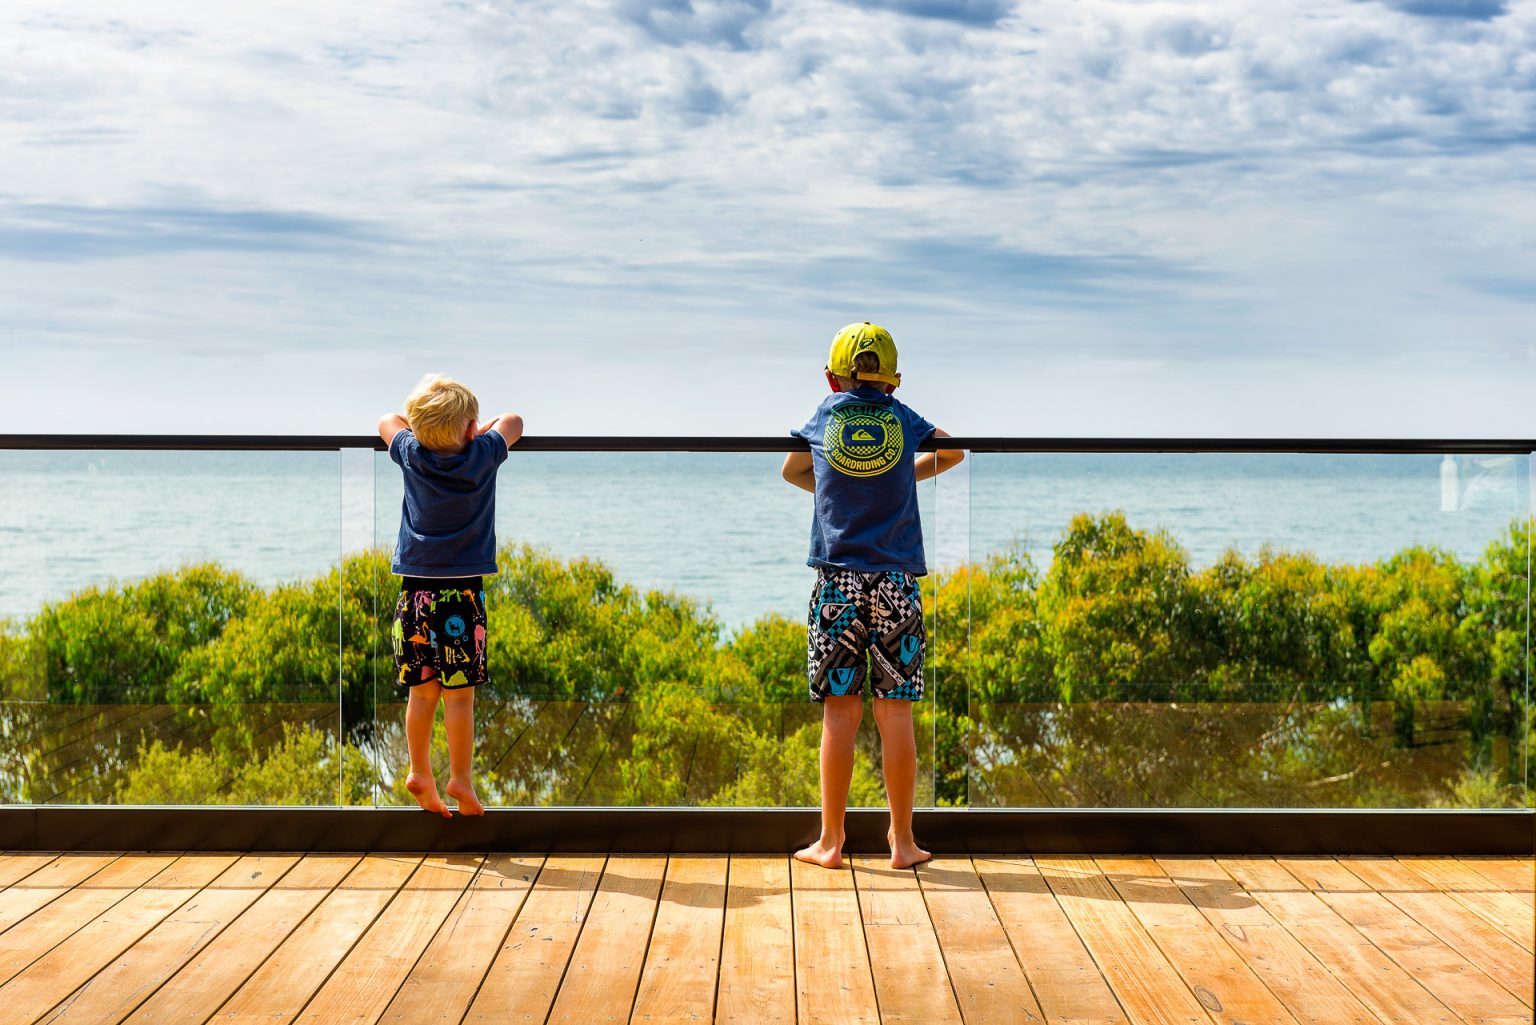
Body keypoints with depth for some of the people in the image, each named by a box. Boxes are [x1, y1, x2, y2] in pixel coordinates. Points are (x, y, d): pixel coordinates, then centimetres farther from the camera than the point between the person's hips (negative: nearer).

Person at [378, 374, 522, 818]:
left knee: (422, 691, 9)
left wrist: (426, 429, 26)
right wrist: (477, 434, 25)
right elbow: (513, 421, 15)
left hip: (415, 592, 3)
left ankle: (420, 773, 13)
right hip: (461, 593, -3)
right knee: (459, 693, 2)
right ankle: (460, 779, 5)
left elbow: (387, 421, 22)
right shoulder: (483, 456, -5)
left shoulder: (412, 455, 0)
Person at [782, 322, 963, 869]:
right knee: (895, 713, 3)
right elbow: (954, 452, 26)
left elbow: (791, 472, 26)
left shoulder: (826, 414, 7)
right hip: (897, 581, 0)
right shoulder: (902, 418, 6)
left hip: (838, 578, 0)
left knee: (840, 711, 2)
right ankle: (902, 840, 9)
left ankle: (830, 841, 6)